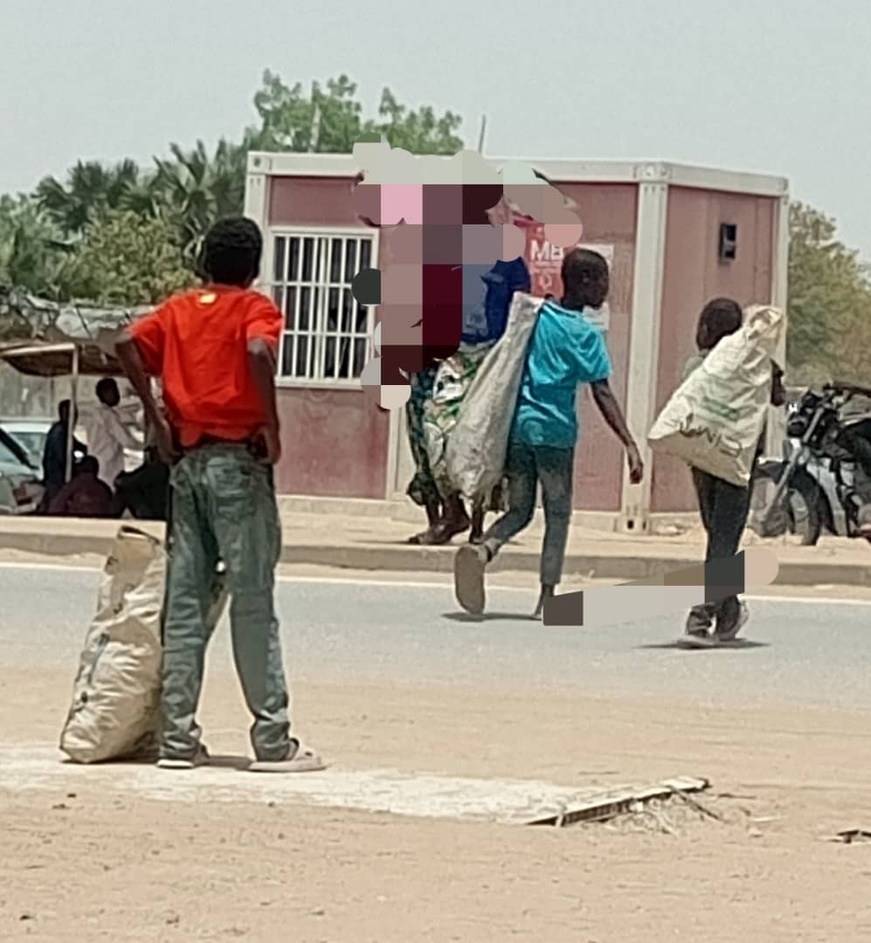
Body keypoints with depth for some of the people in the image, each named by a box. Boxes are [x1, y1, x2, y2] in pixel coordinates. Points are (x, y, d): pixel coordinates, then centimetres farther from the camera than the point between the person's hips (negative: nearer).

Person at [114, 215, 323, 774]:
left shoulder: (179, 309, 13)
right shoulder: (255, 309, -3)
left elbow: (129, 345, 0)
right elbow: (259, 351, -23)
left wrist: (157, 418, 4)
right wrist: (272, 425, -15)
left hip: (186, 460, 5)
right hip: (238, 460, -5)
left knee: (185, 601, 7)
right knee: (253, 602, -4)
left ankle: (178, 737, 5)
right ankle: (273, 740, -4)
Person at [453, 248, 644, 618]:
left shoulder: (534, 315, 9)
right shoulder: (585, 334, -6)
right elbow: (602, 395, -12)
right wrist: (630, 445, -14)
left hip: (518, 424, 5)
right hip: (554, 431, -5)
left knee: (519, 510, 12)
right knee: (558, 516, 7)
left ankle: (482, 550, -17)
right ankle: (547, 599, 4)